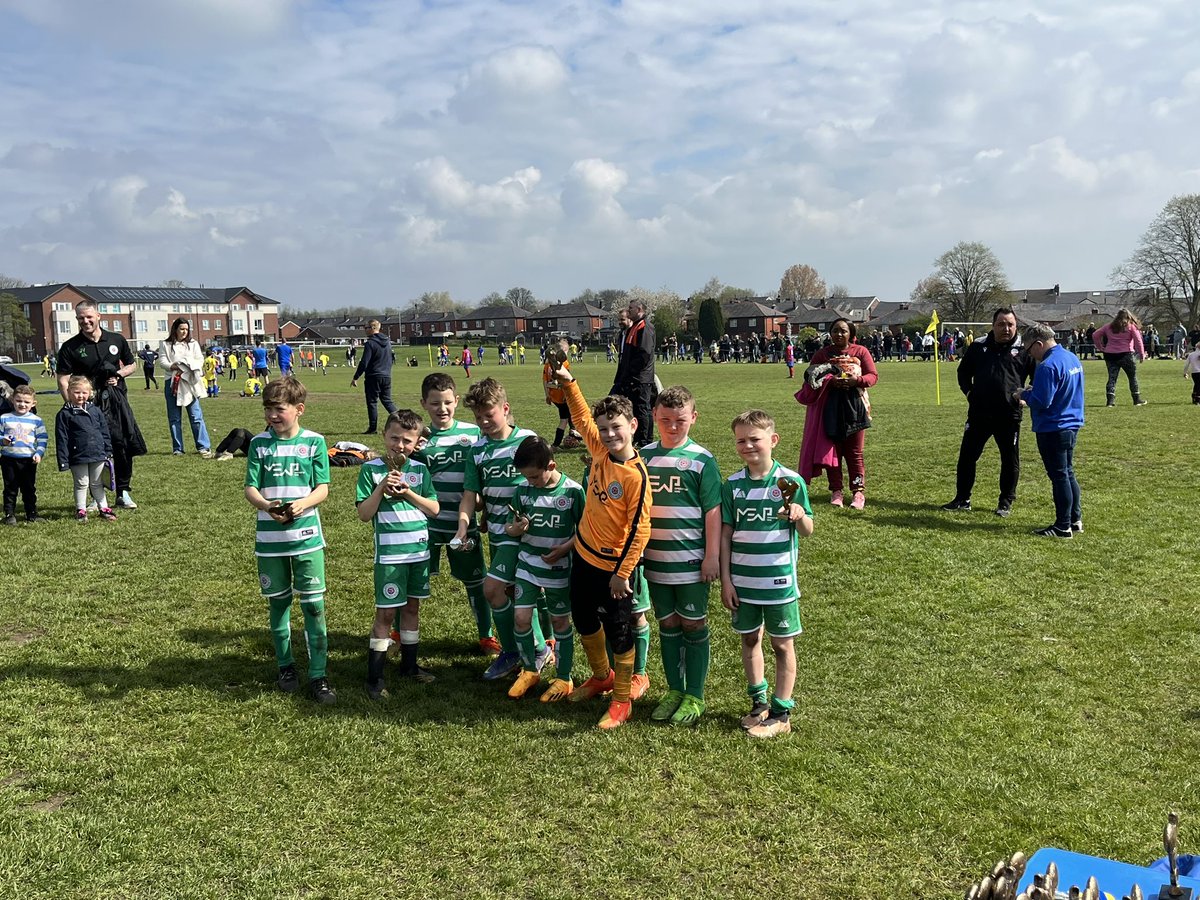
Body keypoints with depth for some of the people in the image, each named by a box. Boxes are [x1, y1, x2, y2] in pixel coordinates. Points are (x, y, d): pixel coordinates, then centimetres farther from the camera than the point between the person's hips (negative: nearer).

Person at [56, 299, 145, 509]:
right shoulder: (70, 347, -1)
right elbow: (63, 380, -4)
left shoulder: (117, 340, 7)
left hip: (116, 401, 2)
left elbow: (131, 365, 19)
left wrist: (118, 374, -2)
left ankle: (123, 492, 18)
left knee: (124, 446, 3)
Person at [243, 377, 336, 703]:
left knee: (314, 605, -2)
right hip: (269, 538, 2)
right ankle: (285, 665, 30)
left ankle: (318, 674, 6)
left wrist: (302, 504, -23)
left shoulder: (314, 441, -2)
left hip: (306, 535, -2)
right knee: (278, 603, 13)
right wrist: (266, 505, -23)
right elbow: (250, 488, -2)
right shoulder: (259, 443, 2)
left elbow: (322, 487, -3)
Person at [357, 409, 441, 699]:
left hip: (419, 549, 4)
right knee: (386, 612, -2)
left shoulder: (419, 470, 4)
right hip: (389, 552, -4)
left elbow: (434, 509, 1)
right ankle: (374, 677, 7)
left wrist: (407, 492, -11)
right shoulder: (371, 469, -5)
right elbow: (364, 514, -8)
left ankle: (409, 665, 29)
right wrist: (382, 487, -20)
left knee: (412, 607, 14)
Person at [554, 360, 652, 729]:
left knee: (619, 633, 6)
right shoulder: (600, 451, -4)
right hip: (584, 555, 8)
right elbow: (581, 416, 13)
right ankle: (602, 676, 45)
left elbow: (639, 529, -22)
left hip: (613, 566, -8)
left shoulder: (636, 474, -23)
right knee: (584, 620, 22)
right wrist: (569, 382, 4)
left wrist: (622, 573, -20)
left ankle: (622, 702, 22)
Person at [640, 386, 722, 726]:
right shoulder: (644, 456, 4)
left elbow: (713, 511, -6)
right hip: (656, 560, 4)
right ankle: (674, 691, 27)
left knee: (693, 626, 7)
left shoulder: (701, 459, -7)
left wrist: (713, 556, -9)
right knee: (667, 625, 13)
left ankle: (695, 696, 19)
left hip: (691, 561, -4)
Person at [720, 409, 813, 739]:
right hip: (742, 581, 3)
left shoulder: (789, 481, -9)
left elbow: (807, 531, -6)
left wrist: (800, 516, -29)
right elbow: (725, 534, 3)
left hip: (779, 580, -3)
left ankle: (781, 712, 19)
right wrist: (725, 580, 0)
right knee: (749, 639, 14)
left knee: (782, 644, 8)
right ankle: (759, 702, 31)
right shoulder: (732, 485, 0)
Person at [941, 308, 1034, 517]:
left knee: (1010, 460, 7)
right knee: (967, 456, 5)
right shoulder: (978, 346, 6)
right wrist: (968, 391, 6)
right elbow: (963, 372, 20)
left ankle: (1006, 502, 21)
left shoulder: (1023, 350, -1)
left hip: (1009, 415, -2)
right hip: (979, 413, 2)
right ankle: (962, 499, 17)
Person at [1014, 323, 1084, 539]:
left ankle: (1063, 526, 5)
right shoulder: (1072, 358, 9)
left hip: (1053, 429, -9)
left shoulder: (1048, 366, -22)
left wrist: (1023, 395, -5)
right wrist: (1032, 392, 12)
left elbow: (1041, 402, -23)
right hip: (1072, 425, 9)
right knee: (1068, 473, 18)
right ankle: (1075, 520, 25)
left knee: (1059, 476, -2)